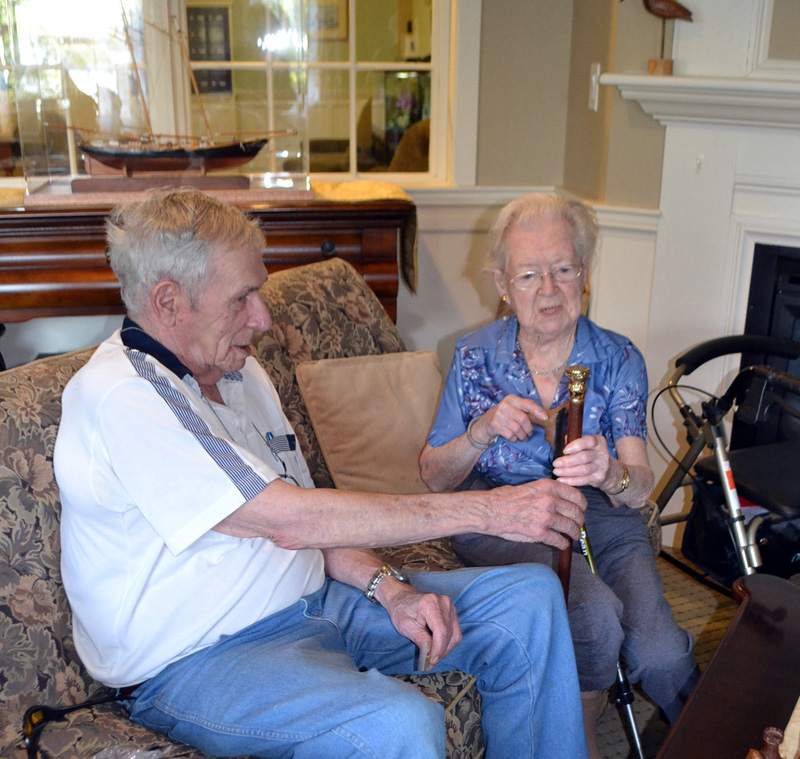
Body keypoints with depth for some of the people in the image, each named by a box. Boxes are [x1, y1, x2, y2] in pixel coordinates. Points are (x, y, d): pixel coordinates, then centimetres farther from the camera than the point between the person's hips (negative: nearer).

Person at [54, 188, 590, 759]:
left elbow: (315, 518, 11)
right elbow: (290, 519, -28)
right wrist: (486, 510, -24)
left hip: (315, 599, 9)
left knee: (531, 598, -2)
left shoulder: (239, 371, 9)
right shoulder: (120, 397, -21)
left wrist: (390, 588, -9)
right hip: (198, 661, -8)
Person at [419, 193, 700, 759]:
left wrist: (610, 474, -35)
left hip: (600, 515, 1)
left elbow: (640, 486, -10)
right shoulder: (475, 357, -1)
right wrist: (483, 432, -18)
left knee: (658, 654, -25)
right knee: (595, 614, -30)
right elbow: (434, 477, 3)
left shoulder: (619, 360, 0)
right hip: (497, 516, -1)